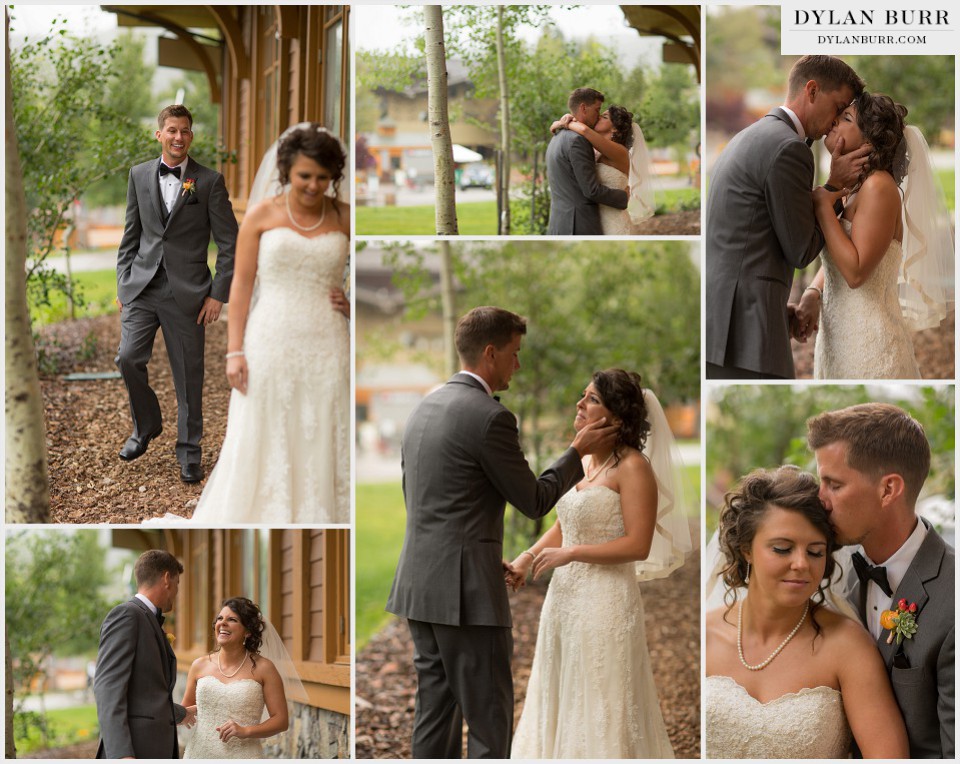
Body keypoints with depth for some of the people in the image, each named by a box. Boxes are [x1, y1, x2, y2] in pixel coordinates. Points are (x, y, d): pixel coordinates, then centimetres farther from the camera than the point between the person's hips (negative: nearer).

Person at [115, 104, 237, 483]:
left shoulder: (209, 181, -2)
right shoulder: (140, 175, 8)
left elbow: (228, 243, -2)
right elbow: (131, 234, 14)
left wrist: (218, 295, -7)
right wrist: (123, 282, 7)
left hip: (186, 293, -3)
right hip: (142, 288, 3)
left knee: (189, 374, 3)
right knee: (128, 358, -7)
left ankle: (189, 451, 16)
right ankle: (146, 426, 18)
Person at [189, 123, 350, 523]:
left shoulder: (345, 218, 5)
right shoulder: (262, 215, 1)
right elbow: (241, 284, 1)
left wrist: (354, 304, -3)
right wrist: (234, 351, -5)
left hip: (326, 350, 1)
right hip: (271, 344, -1)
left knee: (320, 446, 4)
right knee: (261, 444, 3)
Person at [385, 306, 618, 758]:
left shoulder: (424, 408, 12)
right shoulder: (489, 417, -14)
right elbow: (534, 501, -7)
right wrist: (578, 452, 6)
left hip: (419, 585, 9)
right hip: (466, 590, -9)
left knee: (435, 708, 12)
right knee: (489, 720, -4)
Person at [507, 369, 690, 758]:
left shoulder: (632, 467, -13)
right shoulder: (582, 460, 10)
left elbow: (638, 545, -18)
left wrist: (569, 553, -19)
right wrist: (526, 559, 4)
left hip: (605, 602, -8)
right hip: (565, 596, 8)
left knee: (602, 710, 0)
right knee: (561, 703, 14)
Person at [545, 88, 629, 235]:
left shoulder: (557, 140, 18)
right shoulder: (577, 140, -15)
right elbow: (592, 190, -18)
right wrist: (626, 198, -3)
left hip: (561, 226, 10)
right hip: (580, 227, -10)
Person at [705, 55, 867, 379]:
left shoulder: (748, 138, 22)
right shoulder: (787, 149, -10)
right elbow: (800, 252, -7)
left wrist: (778, 308, 18)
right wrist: (835, 185, 2)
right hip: (743, 330, -10)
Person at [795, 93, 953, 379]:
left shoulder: (879, 186, -14)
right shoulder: (852, 190, 11)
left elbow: (856, 271, -22)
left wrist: (823, 205, -15)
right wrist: (812, 293, 0)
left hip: (868, 344, -8)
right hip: (839, 338, 8)